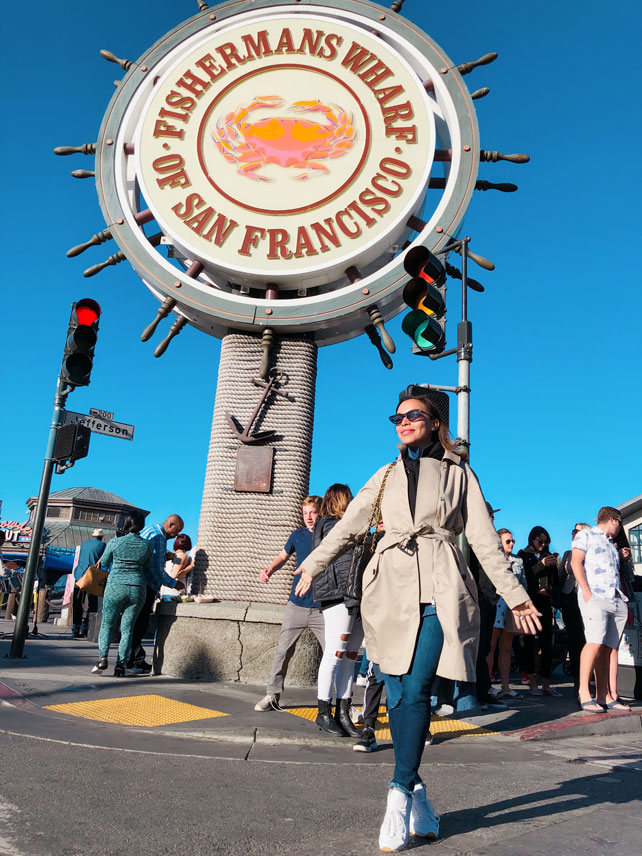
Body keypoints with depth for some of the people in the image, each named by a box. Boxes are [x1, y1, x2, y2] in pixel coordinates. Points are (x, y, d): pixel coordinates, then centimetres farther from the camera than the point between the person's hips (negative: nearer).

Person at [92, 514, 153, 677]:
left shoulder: (115, 542, -7)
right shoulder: (148, 545, 0)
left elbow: (103, 563, 9)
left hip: (115, 586, -2)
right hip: (137, 588, 2)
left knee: (107, 624, 13)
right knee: (127, 627, 9)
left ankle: (103, 657, -6)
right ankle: (120, 666, 3)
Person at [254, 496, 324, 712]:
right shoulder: (298, 535, 6)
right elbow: (283, 556, 19)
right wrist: (270, 569, 0)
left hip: (322, 607, -2)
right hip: (296, 605, 3)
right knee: (283, 651, 5)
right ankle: (273, 695, 17)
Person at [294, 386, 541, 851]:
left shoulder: (458, 472, 13)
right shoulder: (386, 475, 18)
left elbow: (485, 539, 9)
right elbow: (348, 526, 20)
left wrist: (515, 596, 5)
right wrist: (311, 566, 19)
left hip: (439, 589, -2)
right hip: (390, 587, 3)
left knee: (416, 691, -14)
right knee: (398, 695, 1)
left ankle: (401, 796, -2)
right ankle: (417, 797, 14)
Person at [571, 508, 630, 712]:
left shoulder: (612, 545, 30)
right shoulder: (586, 535, 8)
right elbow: (576, 562, -4)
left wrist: (625, 601, 15)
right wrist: (586, 591, -14)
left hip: (616, 601, 7)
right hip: (595, 597, -7)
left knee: (607, 648, 0)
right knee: (595, 642, -20)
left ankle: (603, 697, 1)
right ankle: (584, 693, -18)